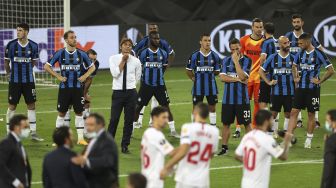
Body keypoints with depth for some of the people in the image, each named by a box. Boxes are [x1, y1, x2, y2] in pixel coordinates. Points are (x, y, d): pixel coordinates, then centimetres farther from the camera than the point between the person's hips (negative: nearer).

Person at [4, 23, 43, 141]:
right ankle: (9, 133, 9)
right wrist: (9, 73, 10)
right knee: (12, 106, 1)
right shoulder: (11, 45, -7)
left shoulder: (33, 46, -2)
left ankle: (33, 133, 12)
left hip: (29, 80, 2)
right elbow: (6, 62, 5)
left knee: (31, 105, 5)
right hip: (14, 81, -2)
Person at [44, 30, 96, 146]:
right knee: (61, 113, 2)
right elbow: (47, 66, 1)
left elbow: (92, 67, 16)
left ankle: (80, 138, 8)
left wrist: (84, 77, 1)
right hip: (64, 87, -2)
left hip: (78, 88, 2)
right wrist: (58, 77, -6)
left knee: (79, 112, 3)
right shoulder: (60, 53, -2)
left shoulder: (81, 54, 4)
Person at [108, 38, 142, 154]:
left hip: (131, 92, 2)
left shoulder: (136, 61, 4)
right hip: (118, 91, -2)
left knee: (129, 120, 4)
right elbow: (115, 73, -13)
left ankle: (125, 145, 12)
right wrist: (123, 60, -10)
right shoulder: (114, 59, 1)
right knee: (114, 119, -4)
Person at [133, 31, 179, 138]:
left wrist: (159, 76, 10)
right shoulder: (143, 53, -7)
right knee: (139, 106, 2)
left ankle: (173, 130, 7)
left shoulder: (163, 53, 4)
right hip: (146, 84, -3)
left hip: (160, 84, 3)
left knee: (166, 105, 2)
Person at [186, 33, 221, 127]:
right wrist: (194, 78, 0)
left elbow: (217, 72, 9)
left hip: (211, 86, 2)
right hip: (198, 87, -2)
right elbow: (189, 71, 4)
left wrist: (208, 74, 1)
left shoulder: (215, 56, 0)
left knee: (212, 108, 9)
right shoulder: (194, 56, -6)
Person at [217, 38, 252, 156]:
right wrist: (237, 79, -12)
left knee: (247, 123, 2)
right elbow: (222, 77, -4)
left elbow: (242, 76, -17)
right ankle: (224, 147, 17)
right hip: (228, 98, 3)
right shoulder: (226, 61, 8)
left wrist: (236, 61, -15)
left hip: (242, 98, -3)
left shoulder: (246, 61, -3)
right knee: (226, 123, 8)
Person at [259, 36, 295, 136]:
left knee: (288, 113, 4)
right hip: (276, 91, 0)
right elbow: (261, 71, 8)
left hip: (290, 92, 0)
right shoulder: (272, 58, 1)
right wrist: (268, 82, 0)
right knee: (274, 113, 3)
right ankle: (274, 134, 13)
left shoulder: (293, 58, 2)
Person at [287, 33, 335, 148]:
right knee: (294, 112, -2)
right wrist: (295, 78, 13)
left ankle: (309, 139, 17)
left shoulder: (318, 54, -12)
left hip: (313, 89, -5)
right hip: (301, 88, 5)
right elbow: (294, 66, 27)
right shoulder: (301, 53, 6)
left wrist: (319, 81, -11)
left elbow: (331, 71, -12)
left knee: (311, 114, 5)